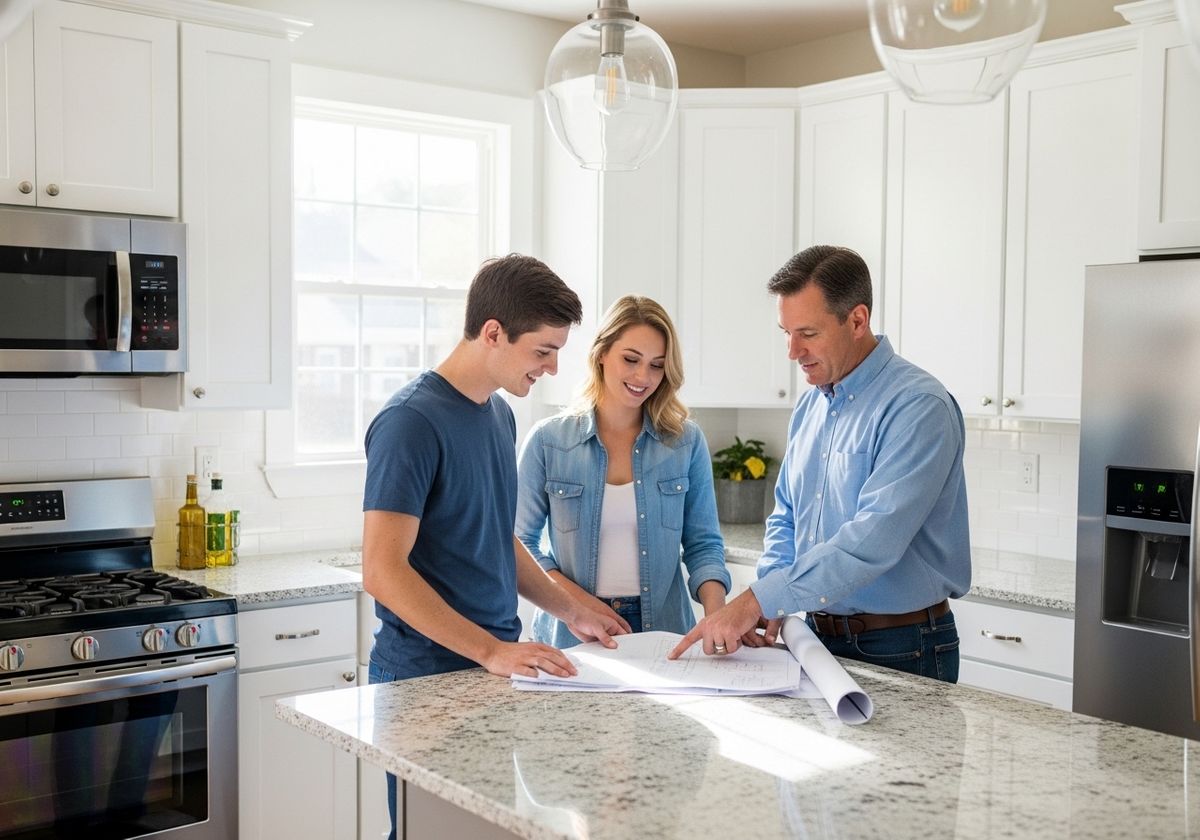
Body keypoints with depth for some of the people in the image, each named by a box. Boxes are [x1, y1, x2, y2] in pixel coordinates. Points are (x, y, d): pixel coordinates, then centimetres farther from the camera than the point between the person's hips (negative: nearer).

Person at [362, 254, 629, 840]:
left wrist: (569, 610, 13)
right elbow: (383, 572, -22)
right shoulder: (412, 422, -17)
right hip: (427, 676, -8)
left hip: (497, 667, 8)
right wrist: (491, 650, -24)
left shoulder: (500, 414, 9)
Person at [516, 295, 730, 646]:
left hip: (662, 629, 1)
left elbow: (702, 543, 7)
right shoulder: (547, 440, 2)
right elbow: (522, 541, 4)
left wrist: (715, 608, -12)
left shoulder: (687, 442, 5)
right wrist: (578, 600, -11)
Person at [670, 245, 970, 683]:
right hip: (820, 637, 7)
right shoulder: (809, 406, 7)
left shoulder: (918, 406, -19)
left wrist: (760, 599, -29)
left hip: (900, 649, -7)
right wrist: (769, 605, -4)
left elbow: (874, 539, -29)